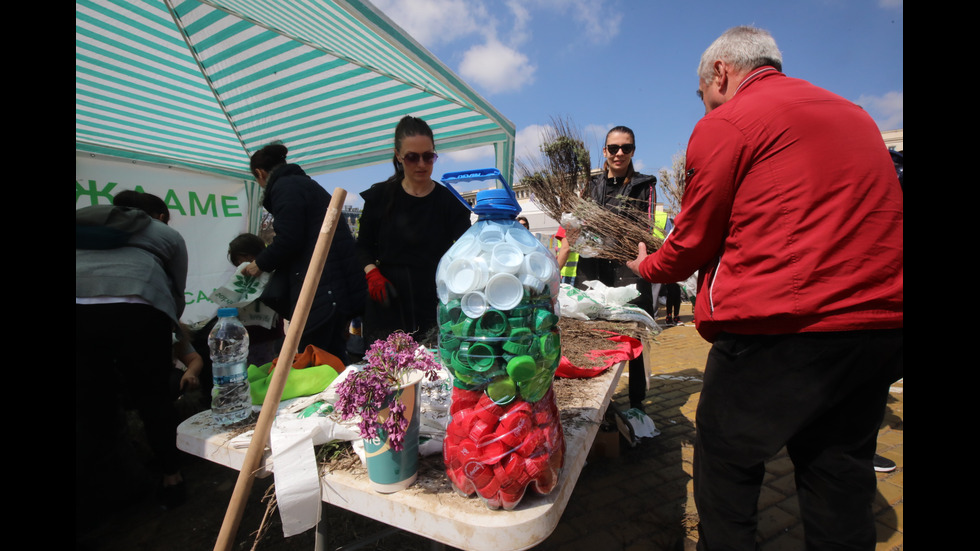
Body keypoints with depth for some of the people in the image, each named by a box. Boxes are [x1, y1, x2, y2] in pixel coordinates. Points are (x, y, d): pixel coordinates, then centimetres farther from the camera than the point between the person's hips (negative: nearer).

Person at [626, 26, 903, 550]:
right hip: (879, 324, 8)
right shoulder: (854, 115, 18)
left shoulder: (724, 124, -5)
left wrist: (648, 265, 16)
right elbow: (826, 221, 21)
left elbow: (693, 241, -3)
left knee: (726, 460, 11)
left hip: (777, 330, -7)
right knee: (839, 476, 18)